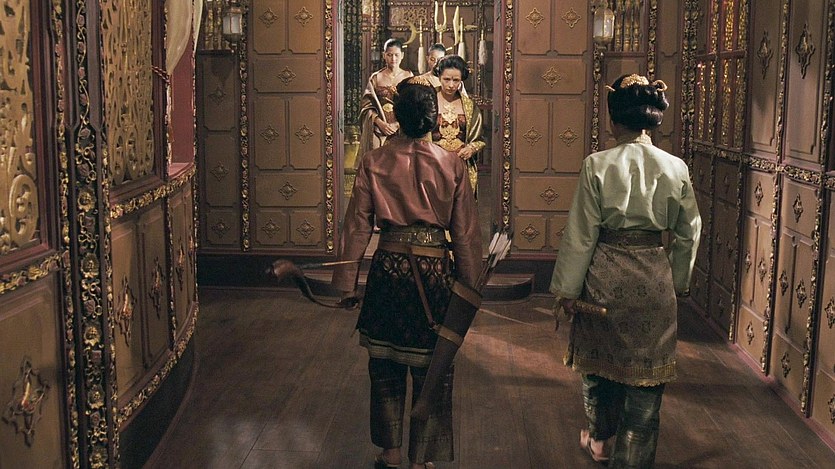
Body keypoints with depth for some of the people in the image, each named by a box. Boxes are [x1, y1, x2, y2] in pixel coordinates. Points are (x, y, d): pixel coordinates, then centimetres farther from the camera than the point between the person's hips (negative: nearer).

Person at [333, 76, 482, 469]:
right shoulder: (452, 166, -5)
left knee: (386, 368, 16)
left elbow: (357, 227, -3)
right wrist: (469, 285, 8)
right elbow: (464, 233, -2)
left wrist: (347, 283, 4)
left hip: (387, 269, 1)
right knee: (430, 370, 12)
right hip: (434, 271, -1)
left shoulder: (373, 163, -5)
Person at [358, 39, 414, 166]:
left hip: (403, 131, 1)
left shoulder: (409, 77, 7)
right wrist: (380, 123, -12)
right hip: (379, 131, 0)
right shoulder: (375, 78, 5)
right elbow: (366, 105, 1)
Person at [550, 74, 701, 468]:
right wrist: (678, 282, 17)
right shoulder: (676, 168, -5)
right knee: (645, 369, 10)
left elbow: (580, 235, -10)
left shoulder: (598, 165, -12)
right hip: (654, 278, 1)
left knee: (599, 357, 20)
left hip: (604, 274, -1)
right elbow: (688, 234, 3)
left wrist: (567, 289, -2)